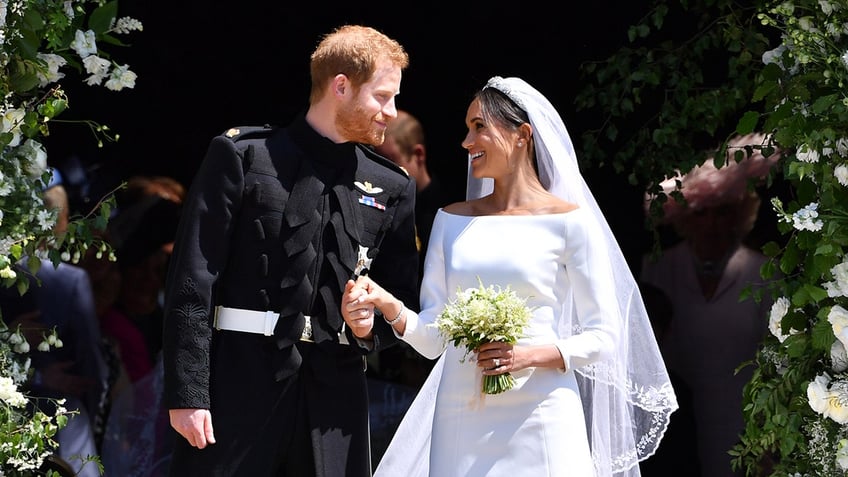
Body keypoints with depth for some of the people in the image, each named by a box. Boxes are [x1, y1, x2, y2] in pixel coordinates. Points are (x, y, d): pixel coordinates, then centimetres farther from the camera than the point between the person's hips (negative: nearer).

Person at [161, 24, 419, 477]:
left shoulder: (392, 188, 14)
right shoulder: (241, 156, 1)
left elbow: (403, 296, 19)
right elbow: (192, 280, -4)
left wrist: (373, 327, -5)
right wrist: (186, 392, -12)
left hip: (334, 391, 4)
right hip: (240, 381, -4)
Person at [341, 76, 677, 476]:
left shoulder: (568, 221, -2)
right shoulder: (451, 220, 11)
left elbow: (602, 337, -2)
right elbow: (433, 337, 8)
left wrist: (531, 355, -17)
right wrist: (388, 306, -10)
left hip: (539, 418, -4)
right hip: (460, 419, 4)